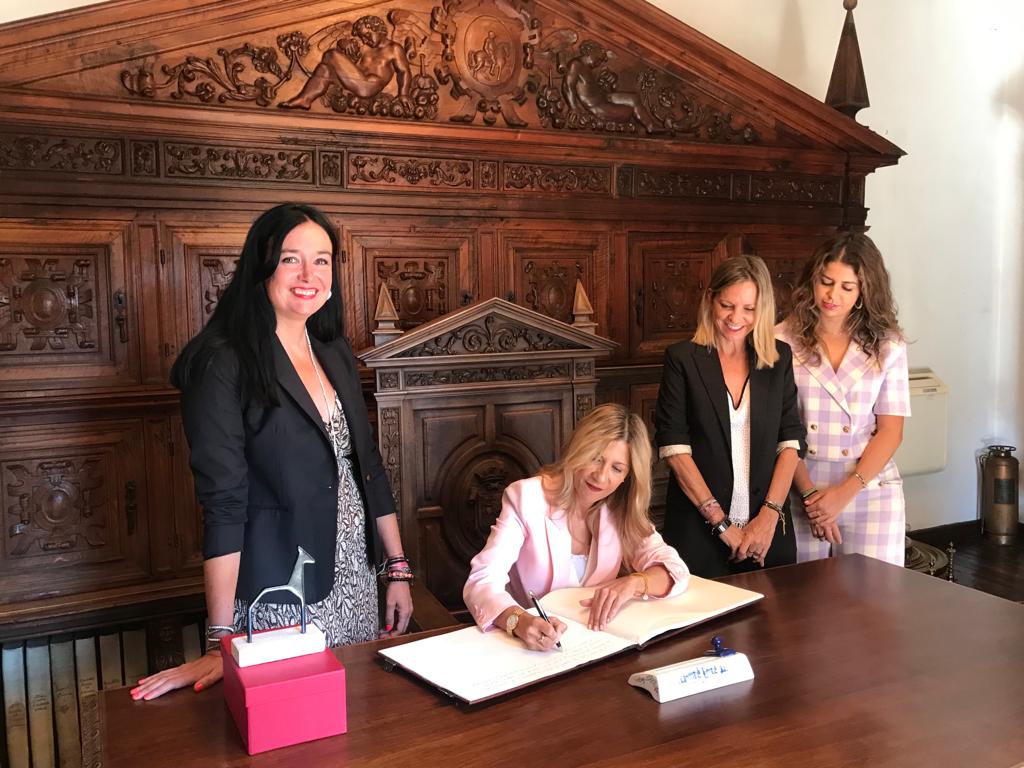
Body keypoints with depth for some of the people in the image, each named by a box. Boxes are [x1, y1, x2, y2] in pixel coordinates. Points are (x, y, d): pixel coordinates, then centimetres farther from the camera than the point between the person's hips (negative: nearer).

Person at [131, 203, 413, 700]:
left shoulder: (335, 354, 5)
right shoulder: (224, 364, -15)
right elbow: (223, 503, -20)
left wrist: (398, 570, 9)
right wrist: (219, 641, -20)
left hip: (356, 582, 6)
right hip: (278, 598, -6)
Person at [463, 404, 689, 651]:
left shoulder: (620, 511, 3)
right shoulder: (525, 498, -11)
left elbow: (675, 569, -4)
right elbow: (481, 582, -19)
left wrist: (633, 583, -24)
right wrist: (520, 621, -39)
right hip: (531, 651, -2)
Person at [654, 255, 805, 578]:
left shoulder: (779, 358, 6)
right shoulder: (683, 359, -3)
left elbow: (791, 440, 3)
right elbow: (673, 447, -9)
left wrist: (770, 515, -8)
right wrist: (720, 521, -12)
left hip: (767, 528, 3)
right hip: (699, 528, -2)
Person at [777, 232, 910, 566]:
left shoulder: (887, 346, 2)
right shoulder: (784, 339, -3)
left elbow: (890, 431, 0)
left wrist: (845, 492, -11)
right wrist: (808, 492, -11)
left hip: (869, 490, 1)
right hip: (800, 488, -1)